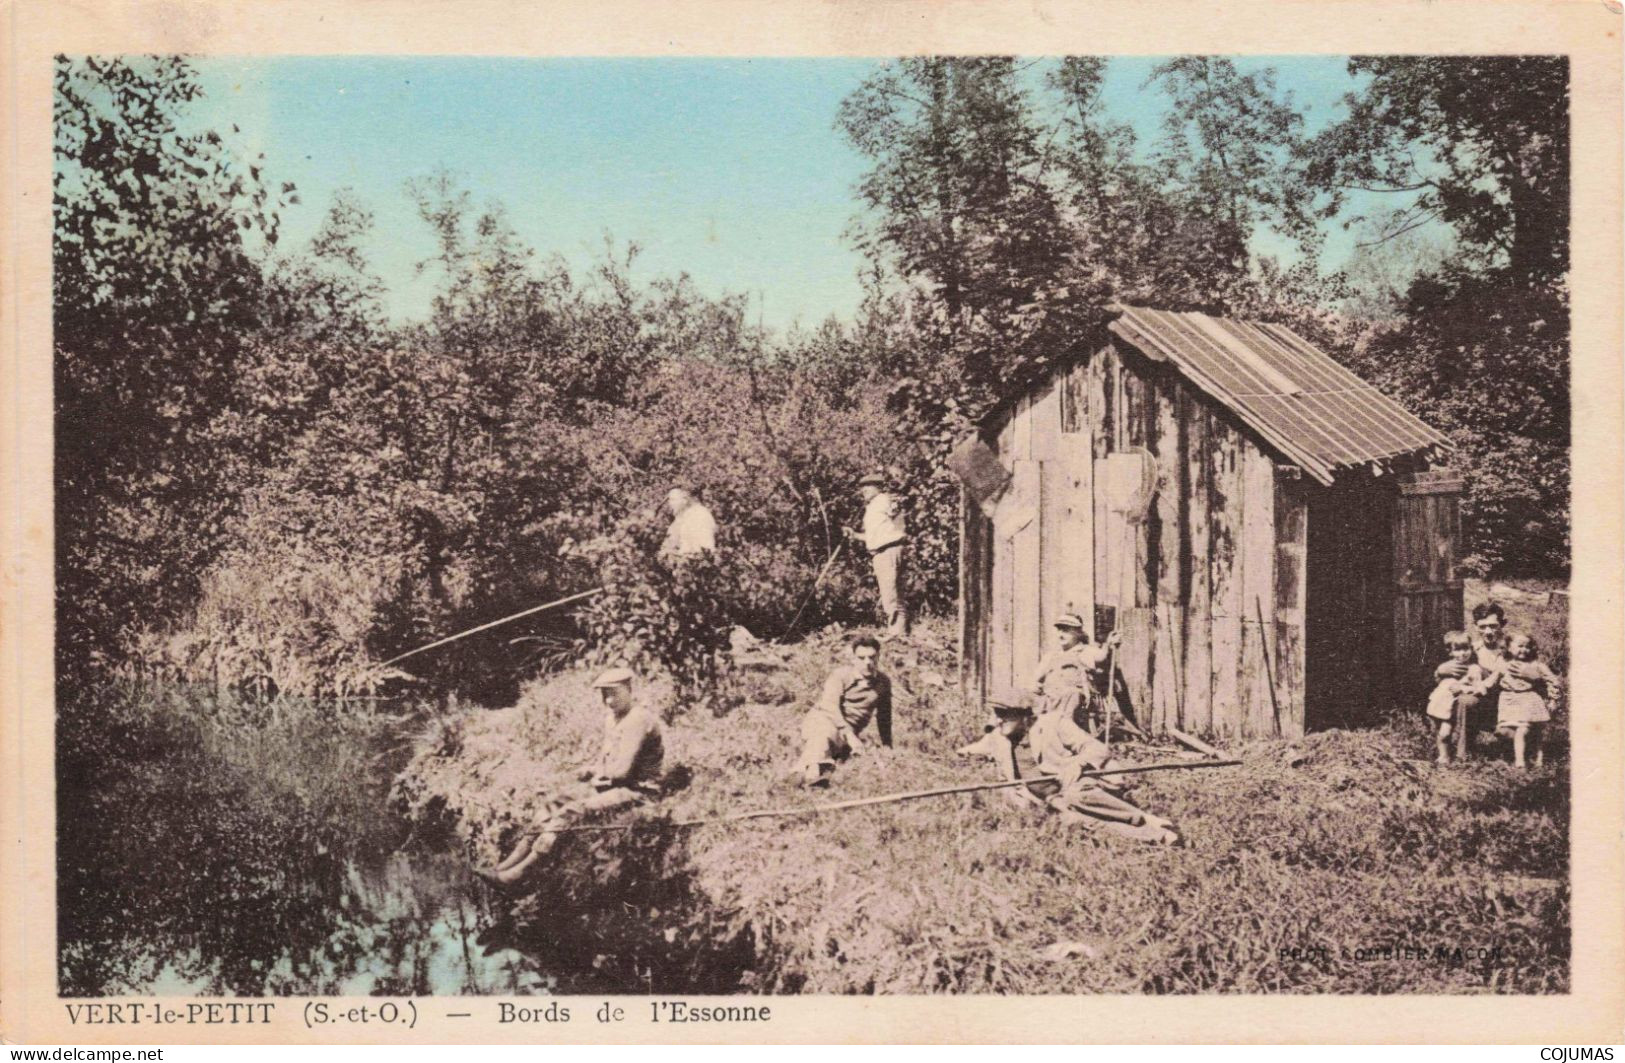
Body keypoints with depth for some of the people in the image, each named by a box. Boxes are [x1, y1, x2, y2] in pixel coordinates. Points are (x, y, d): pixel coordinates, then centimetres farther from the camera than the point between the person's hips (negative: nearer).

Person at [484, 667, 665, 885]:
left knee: (572, 810, -24)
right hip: (611, 787, 10)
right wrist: (590, 771, 1)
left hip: (636, 791, -10)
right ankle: (513, 859, -11)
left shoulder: (639, 719, -16)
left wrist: (596, 771, -3)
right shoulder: (611, 717, 14)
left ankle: (522, 869, -25)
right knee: (553, 806, -4)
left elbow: (622, 770, -21)